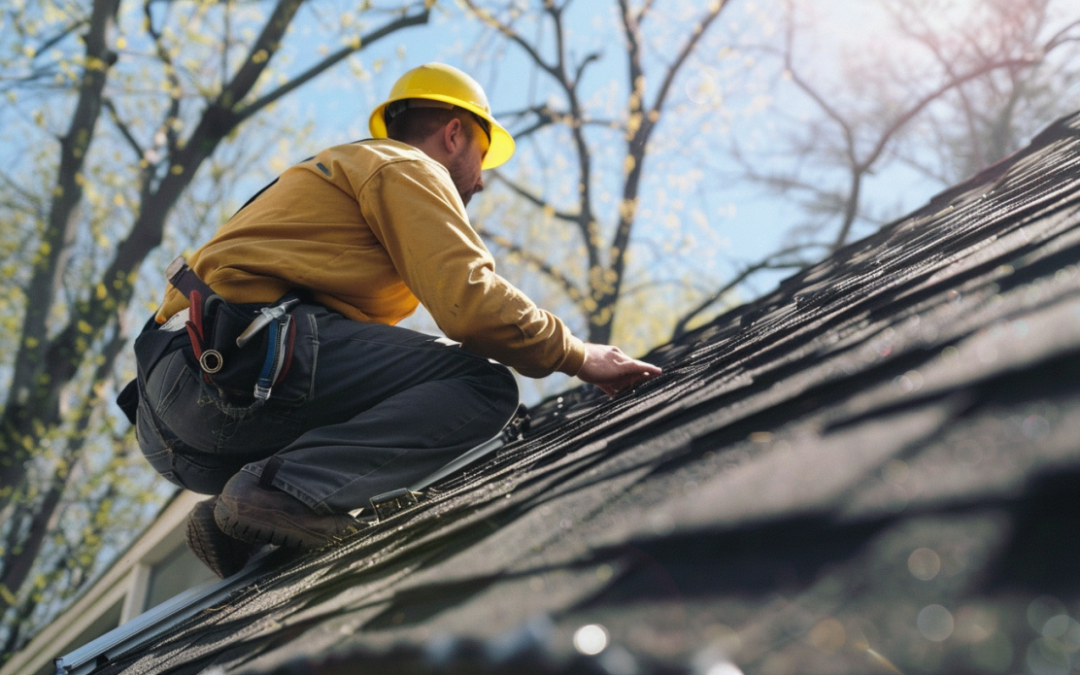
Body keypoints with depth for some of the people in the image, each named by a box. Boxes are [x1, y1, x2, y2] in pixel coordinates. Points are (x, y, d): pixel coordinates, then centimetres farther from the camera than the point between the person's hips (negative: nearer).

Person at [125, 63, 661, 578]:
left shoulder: (345, 169, 35)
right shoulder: (406, 168, 6)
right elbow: (469, 300, -10)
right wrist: (578, 357, 3)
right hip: (245, 359, -10)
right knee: (485, 385, -13)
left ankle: (238, 525, 3)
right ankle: (286, 487, -23)